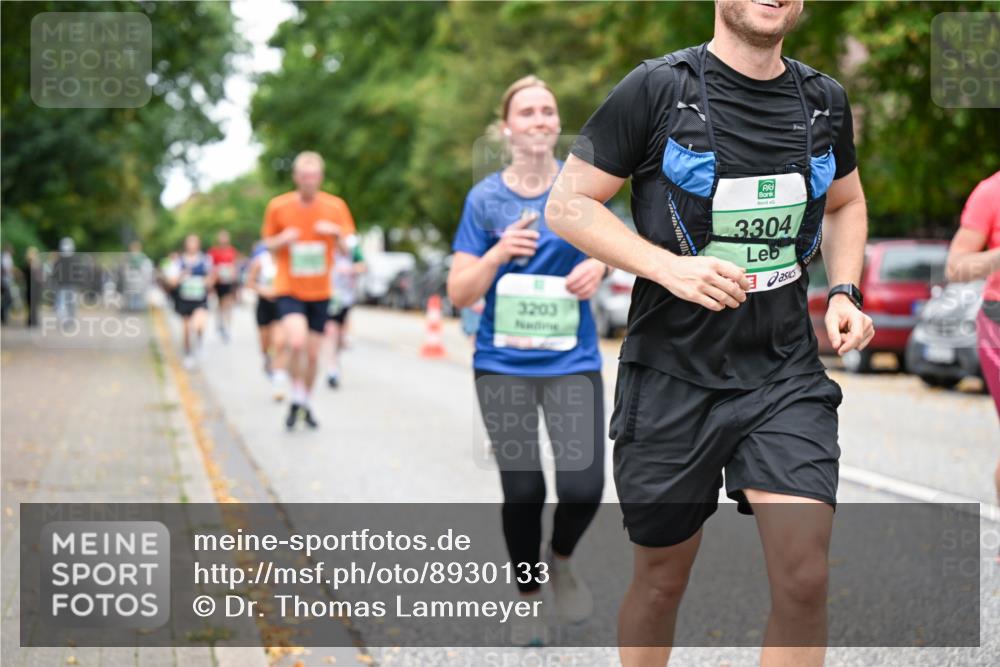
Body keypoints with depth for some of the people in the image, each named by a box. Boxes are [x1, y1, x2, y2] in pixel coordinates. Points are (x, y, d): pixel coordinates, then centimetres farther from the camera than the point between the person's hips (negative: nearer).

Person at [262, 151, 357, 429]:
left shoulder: (335, 206, -2)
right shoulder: (278, 206, -4)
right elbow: (269, 244, 7)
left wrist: (337, 232, -21)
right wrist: (282, 239, -16)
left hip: (319, 292, 2)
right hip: (289, 289, -2)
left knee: (312, 354, 7)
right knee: (296, 342, -24)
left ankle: (305, 403, 29)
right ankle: (297, 400, -4)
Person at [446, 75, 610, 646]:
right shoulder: (485, 198, -2)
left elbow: (604, 248, 15)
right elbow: (460, 293, -3)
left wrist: (598, 266, -9)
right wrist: (498, 255, -22)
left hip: (573, 360, 0)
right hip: (504, 363, 0)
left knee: (583, 486, -12)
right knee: (522, 490, 1)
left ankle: (560, 561, 21)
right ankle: (529, 596, 25)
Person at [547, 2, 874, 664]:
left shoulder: (825, 100, 6)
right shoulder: (658, 87, -8)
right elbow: (567, 205, -6)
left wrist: (845, 294, 7)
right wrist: (670, 267, -19)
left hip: (786, 374, 3)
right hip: (672, 377, -2)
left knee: (804, 578, -12)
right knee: (662, 578, 12)